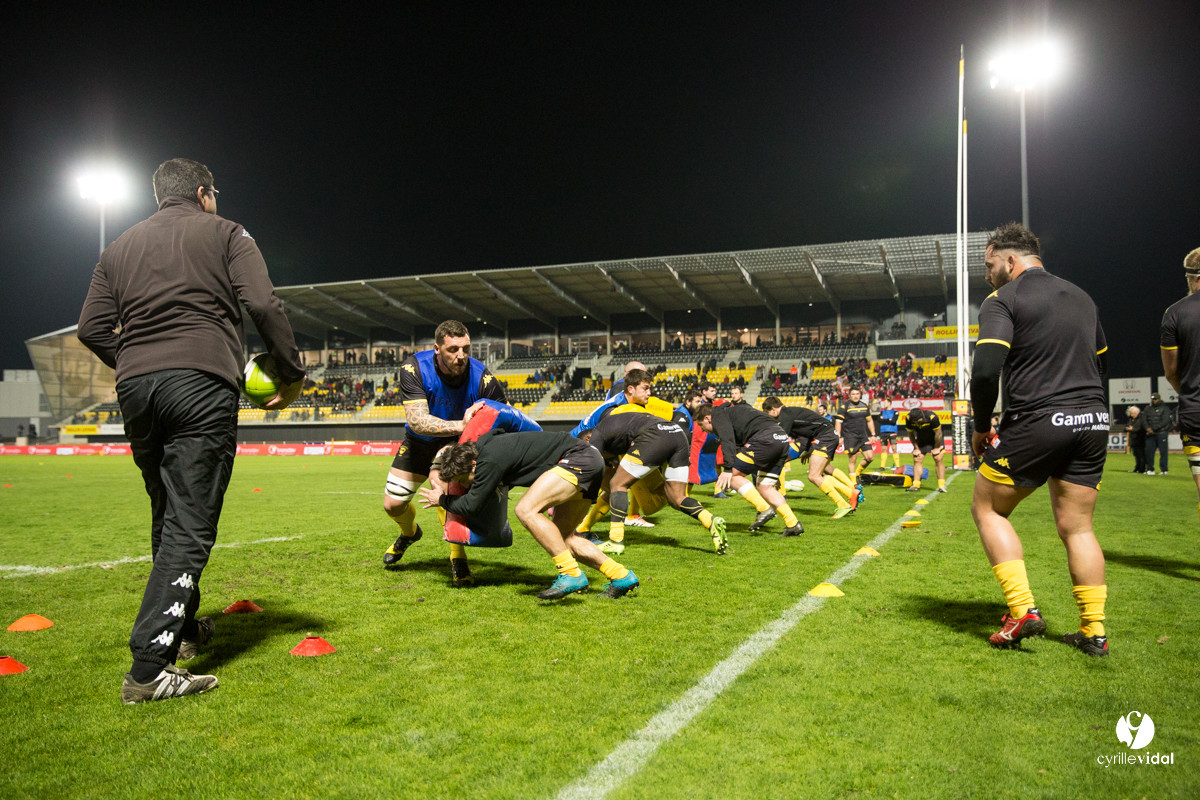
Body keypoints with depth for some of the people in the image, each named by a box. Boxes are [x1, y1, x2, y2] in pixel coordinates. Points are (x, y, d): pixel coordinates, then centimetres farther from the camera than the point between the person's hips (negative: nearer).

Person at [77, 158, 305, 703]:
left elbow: (92, 327, 15)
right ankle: (148, 669, -13)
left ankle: (183, 630, 31)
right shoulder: (224, 233, 10)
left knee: (168, 518, 19)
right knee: (189, 525, -7)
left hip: (134, 390, 6)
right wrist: (292, 374, 5)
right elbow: (264, 306, -3)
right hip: (202, 383, -5)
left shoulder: (121, 246, 23)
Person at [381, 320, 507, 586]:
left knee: (441, 479, -34)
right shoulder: (414, 368, -30)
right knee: (392, 504, 7)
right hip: (418, 442, 2)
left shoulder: (481, 376, -29)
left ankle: (458, 559, -21)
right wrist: (462, 424, -51)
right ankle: (410, 532, 47)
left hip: (456, 442, -2)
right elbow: (417, 420, -39)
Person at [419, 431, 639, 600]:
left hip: (579, 459, -11)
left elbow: (471, 507, -11)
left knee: (526, 510, -21)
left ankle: (571, 574, -20)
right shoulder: (490, 445, 12)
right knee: (561, 537, 10)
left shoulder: (491, 460, -18)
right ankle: (622, 577, 8)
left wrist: (442, 500, 7)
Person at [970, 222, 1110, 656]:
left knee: (987, 507, 9)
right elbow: (1101, 364, 24)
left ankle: (1023, 611, 0)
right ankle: (1094, 631, 14)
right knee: (1076, 526, 13)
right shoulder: (1082, 298, 18)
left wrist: (981, 428, -5)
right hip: (1094, 422, 7)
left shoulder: (1003, 299, -5)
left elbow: (985, 370, -17)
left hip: (1037, 423, -7)